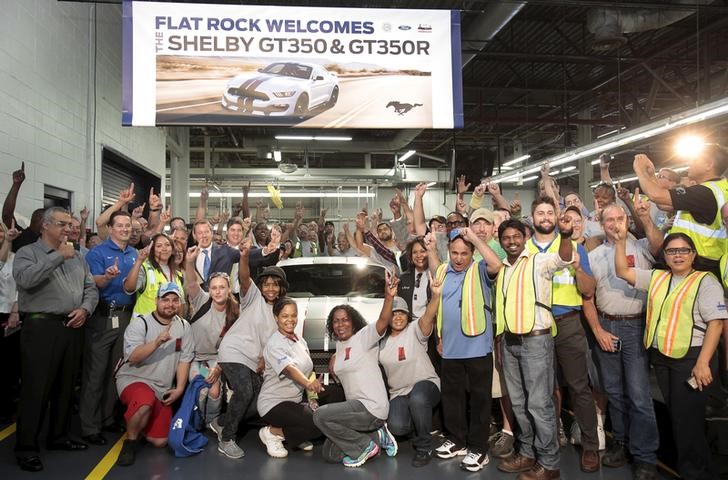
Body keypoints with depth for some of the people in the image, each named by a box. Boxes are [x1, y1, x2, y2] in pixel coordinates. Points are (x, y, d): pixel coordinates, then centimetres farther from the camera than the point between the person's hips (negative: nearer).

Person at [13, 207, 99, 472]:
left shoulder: (76, 257, 16)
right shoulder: (27, 253, -1)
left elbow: (91, 288, 14)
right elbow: (25, 279, -22)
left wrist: (84, 309, -5)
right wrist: (58, 256, -17)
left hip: (72, 327, 6)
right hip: (41, 327, -6)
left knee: (65, 386, 14)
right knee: (36, 388, -1)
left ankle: (59, 436, 28)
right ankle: (26, 446, 10)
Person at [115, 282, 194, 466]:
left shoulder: (184, 327, 3)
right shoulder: (140, 323, -8)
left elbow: (184, 360, 3)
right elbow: (133, 357, -20)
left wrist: (179, 388, -6)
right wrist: (157, 342, -34)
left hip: (163, 389, 4)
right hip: (133, 379, -4)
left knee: (159, 441, 0)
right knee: (146, 400, -39)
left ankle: (139, 422, 31)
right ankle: (130, 441, -11)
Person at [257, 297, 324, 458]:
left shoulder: (300, 341, 8)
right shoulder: (275, 344, -18)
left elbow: (308, 370, 15)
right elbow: (289, 369, -35)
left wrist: (312, 399, 4)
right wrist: (308, 383, -53)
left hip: (295, 402, 8)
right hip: (274, 403, -8)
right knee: (319, 424, -23)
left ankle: (295, 438, 13)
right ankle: (272, 432, -4)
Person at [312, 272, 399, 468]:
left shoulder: (364, 336, -10)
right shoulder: (339, 345, 13)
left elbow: (382, 322, -32)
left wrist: (389, 297, -48)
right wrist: (335, 360, 13)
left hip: (372, 407, -9)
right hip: (356, 405, 9)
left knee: (320, 415, -22)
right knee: (330, 455, 9)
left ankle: (364, 447, -5)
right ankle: (377, 436, 17)